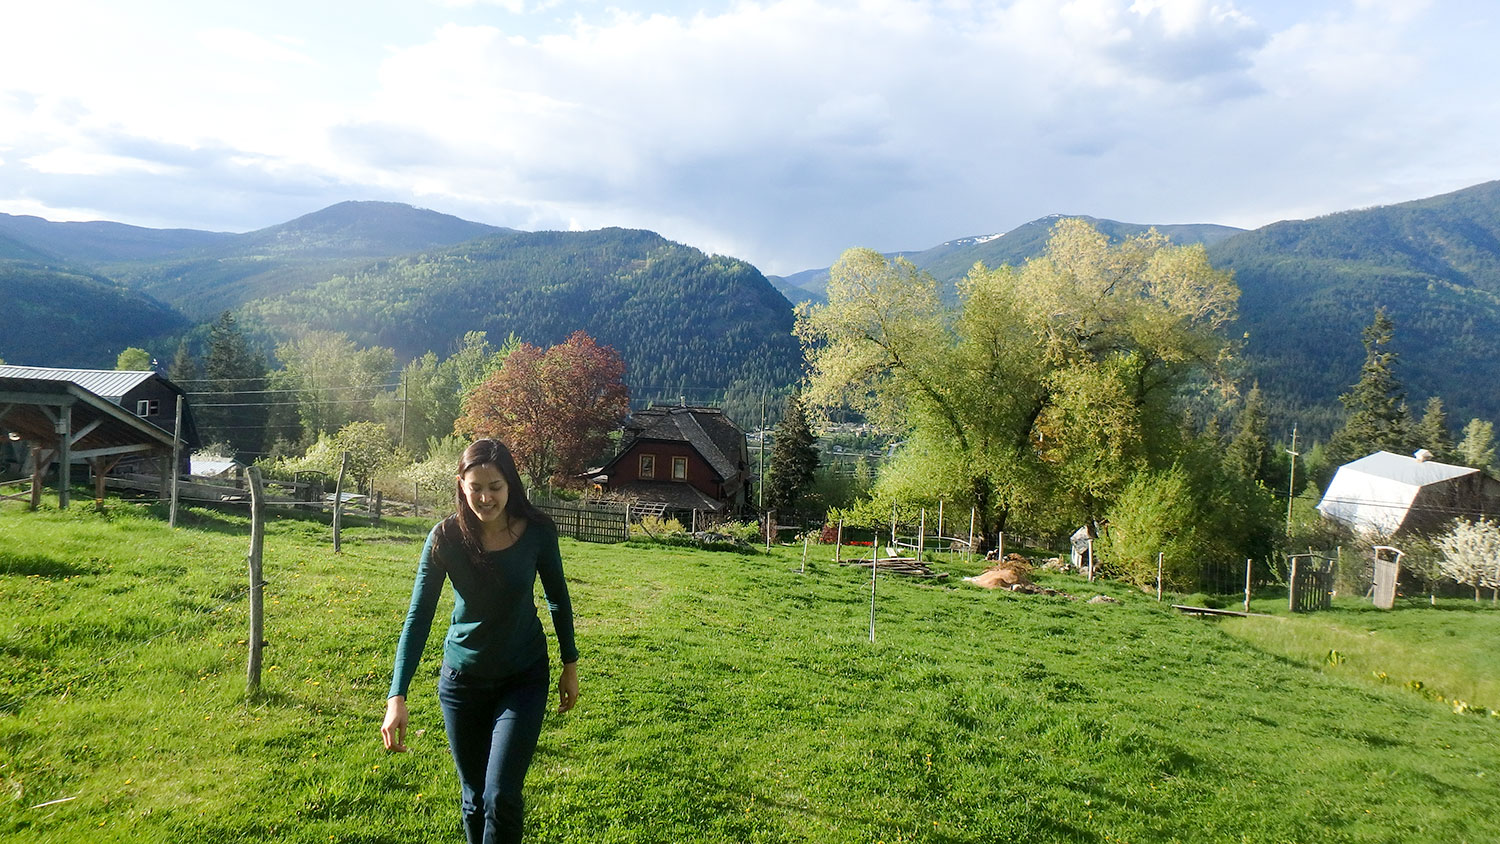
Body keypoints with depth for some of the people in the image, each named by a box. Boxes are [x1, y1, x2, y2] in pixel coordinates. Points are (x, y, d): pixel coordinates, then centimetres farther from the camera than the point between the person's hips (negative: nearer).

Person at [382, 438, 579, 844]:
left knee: (501, 797, -9)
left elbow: (557, 598, 1)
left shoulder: (537, 531, -15)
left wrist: (570, 664, 8)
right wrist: (397, 697, -20)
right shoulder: (446, 537, -16)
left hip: (524, 678, -1)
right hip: (462, 680, 1)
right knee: (474, 799, 13)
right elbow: (418, 617, -14)